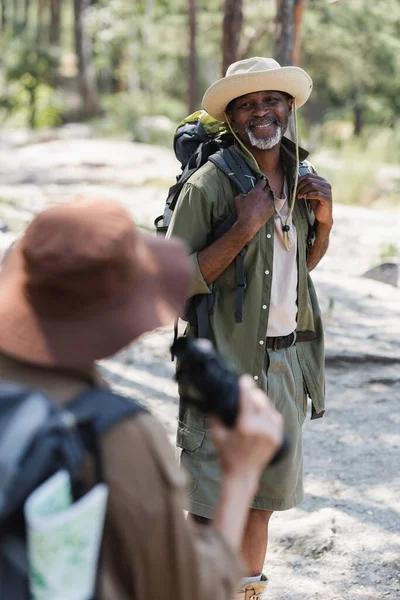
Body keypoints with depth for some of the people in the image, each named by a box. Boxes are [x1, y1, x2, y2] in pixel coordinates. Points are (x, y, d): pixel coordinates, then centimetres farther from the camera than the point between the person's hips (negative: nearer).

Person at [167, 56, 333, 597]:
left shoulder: (300, 175, 7)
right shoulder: (209, 184, -13)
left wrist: (324, 220, 2)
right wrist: (243, 230, -24)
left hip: (288, 361, 7)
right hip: (229, 363, -6)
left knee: (263, 498, 16)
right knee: (216, 511, -2)